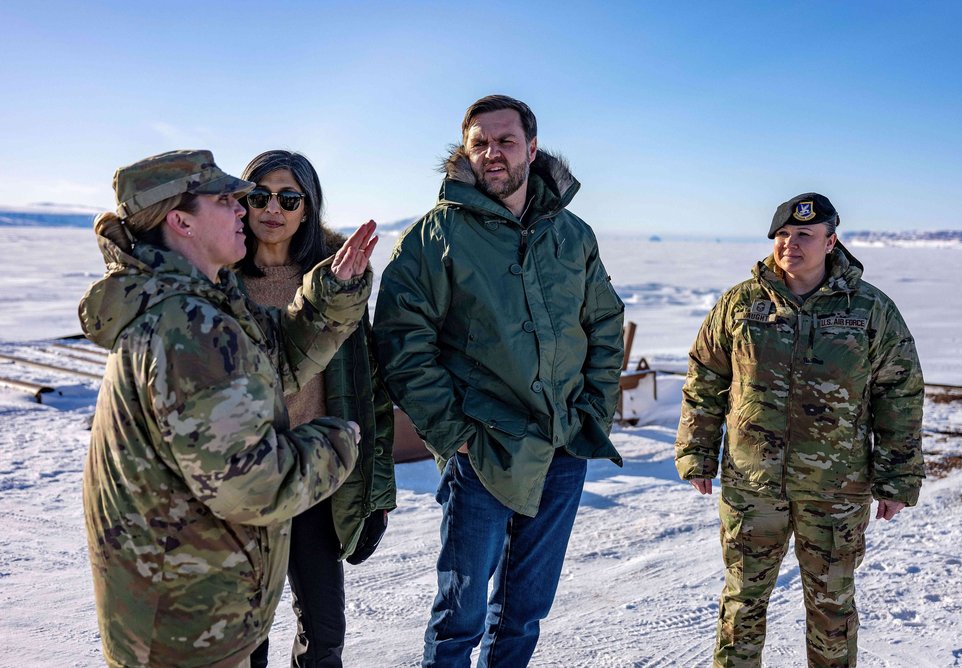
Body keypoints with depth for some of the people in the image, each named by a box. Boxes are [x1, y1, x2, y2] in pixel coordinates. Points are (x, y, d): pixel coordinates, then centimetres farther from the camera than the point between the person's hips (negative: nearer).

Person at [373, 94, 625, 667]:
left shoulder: (574, 236, 8)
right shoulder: (435, 235, -6)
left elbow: (607, 328, 15)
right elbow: (404, 342, -9)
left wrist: (597, 414, 6)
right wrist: (453, 431, -14)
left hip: (565, 453, 4)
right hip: (482, 454, -4)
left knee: (526, 610, 18)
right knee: (463, 613, 7)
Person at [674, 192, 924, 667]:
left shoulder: (871, 310, -2)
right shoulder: (740, 303, -1)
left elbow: (901, 396, 1)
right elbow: (704, 383, 5)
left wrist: (898, 480, -1)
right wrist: (697, 456, 4)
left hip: (836, 488, 0)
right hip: (750, 484, 1)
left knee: (832, 600, 15)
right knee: (744, 596, 12)